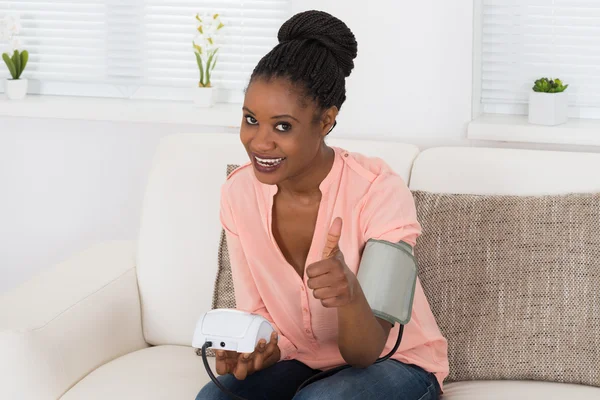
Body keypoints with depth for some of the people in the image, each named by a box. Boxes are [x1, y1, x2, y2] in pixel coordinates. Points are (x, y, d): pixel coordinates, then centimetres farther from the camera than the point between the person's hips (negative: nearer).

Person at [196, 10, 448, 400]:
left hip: (395, 362, -4)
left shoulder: (379, 191, -25)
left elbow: (365, 353, -26)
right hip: (302, 363, 4)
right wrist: (249, 352, -25)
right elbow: (258, 315, -1)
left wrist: (350, 293, -48)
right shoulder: (239, 193, -11)